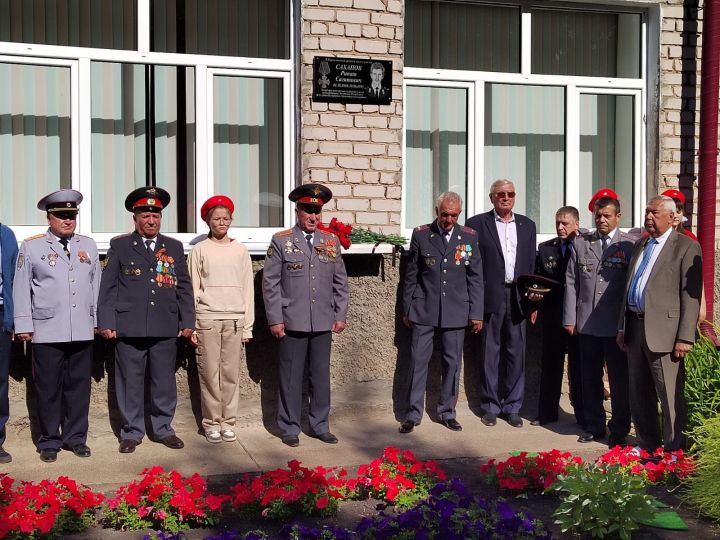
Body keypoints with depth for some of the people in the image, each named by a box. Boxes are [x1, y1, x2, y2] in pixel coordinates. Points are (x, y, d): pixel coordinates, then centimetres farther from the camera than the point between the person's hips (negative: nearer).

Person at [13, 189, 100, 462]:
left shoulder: (88, 246, 11)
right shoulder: (31, 247, 2)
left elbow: (96, 285, 12)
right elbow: (21, 288, 2)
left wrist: (98, 320, 10)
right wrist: (23, 325, -2)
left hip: (82, 332, 3)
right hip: (47, 332, -3)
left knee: (79, 386, 7)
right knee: (48, 388, 3)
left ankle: (76, 437, 19)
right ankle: (49, 441, 15)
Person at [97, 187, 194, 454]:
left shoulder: (174, 247, 12)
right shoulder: (119, 246, 6)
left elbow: (184, 288, 12)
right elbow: (108, 288, 4)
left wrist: (187, 322, 6)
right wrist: (106, 323, -3)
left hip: (166, 329, 2)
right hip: (129, 328, -2)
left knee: (164, 382, 7)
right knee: (130, 383, 4)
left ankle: (164, 429, 20)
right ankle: (131, 432, 16)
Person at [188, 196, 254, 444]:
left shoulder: (240, 251, 9)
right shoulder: (200, 250, 5)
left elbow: (248, 289, 10)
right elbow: (193, 289, 5)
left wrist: (247, 326, 6)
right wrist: (191, 326, 0)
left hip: (235, 319, 1)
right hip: (207, 318, -1)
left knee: (231, 374, 2)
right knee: (209, 374, 0)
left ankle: (228, 422, 11)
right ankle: (211, 423, 10)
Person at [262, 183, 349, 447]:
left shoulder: (331, 241, 8)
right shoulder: (281, 241, -2)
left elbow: (340, 283, 12)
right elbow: (270, 284, -2)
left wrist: (340, 316, 6)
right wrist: (275, 320, -6)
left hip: (323, 323, 3)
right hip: (293, 323, -3)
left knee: (321, 376, 9)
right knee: (291, 378, 4)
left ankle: (320, 425, 22)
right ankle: (290, 428, 16)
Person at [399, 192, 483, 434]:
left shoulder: (469, 237, 2)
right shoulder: (421, 235, -1)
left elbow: (475, 277, 4)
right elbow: (411, 275, 5)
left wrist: (477, 313, 1)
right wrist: (407, 309, 6)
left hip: (456, 311, 1)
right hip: (424, 310, -1)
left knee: (452, 362, 7)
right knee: (418, 361, 0)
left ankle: (447, 412, 20)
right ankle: (413, 414, 9)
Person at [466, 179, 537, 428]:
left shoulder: (527, 225, 13)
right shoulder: (477, 224, 2)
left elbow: (532, 265, 13)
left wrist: (533, 300, 8)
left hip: (518, 297, 3)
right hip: (490, 297, -3)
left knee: (516, 353, 6)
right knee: (490, 353, 3)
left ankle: (512, 407, 15)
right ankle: (490, 407, 13)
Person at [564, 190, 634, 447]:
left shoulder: (630, 246, -1)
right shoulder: (581, 243, 9)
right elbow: (571, 282, 9)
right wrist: (570, 318, 4)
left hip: (617, 326, -3)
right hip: (587, 323, 3)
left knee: (620, 379, 4)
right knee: (590, 378, 10)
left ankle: (619, 430, 16)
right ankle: (594, 426, 23)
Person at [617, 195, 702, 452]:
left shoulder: (686, 246, -5)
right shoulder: (640, 245, 18)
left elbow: (691, 295, -11)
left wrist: (685, 337, -16)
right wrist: (622, 327, 17)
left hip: (663, 330, -7)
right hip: (635, 327, 7)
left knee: (670, 397, -2)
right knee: (639, 395, 14)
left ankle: (674, 452, 8)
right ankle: (648, 447, 26)